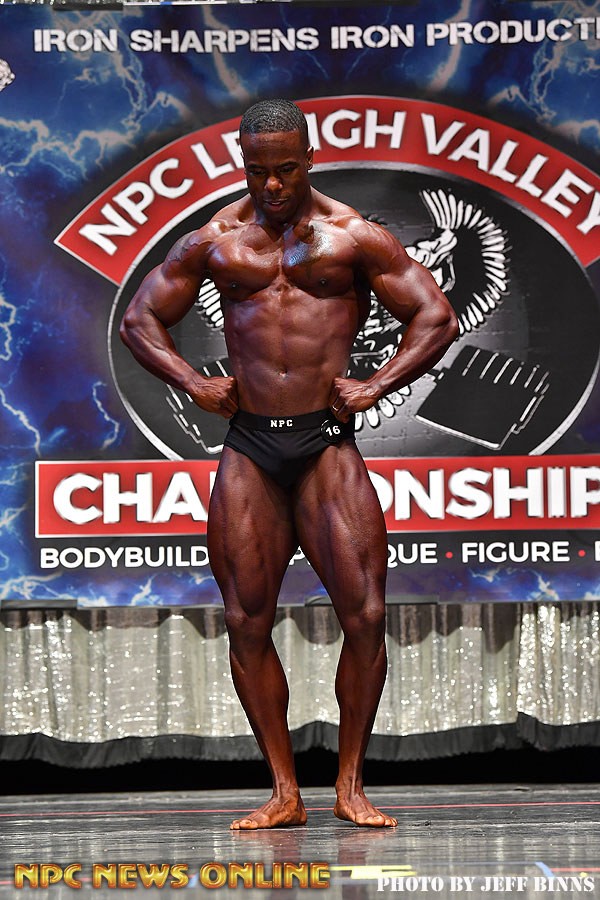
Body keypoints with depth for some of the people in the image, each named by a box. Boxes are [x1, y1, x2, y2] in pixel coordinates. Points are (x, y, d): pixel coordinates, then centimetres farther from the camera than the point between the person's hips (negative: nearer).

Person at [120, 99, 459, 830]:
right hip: (248, 447, 2)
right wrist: (194, 385, 3)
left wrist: (375, 387, -4)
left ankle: (349, 785, 6)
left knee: (365, 613, -8)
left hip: (326, 442, -2)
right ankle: (284, 792, 9)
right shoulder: (213, 242, 9)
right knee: (247, 621, -1)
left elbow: (437, 318, 6)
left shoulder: (354, 237, 4)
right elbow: (140, 319, 17)